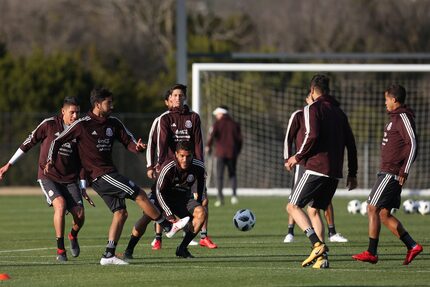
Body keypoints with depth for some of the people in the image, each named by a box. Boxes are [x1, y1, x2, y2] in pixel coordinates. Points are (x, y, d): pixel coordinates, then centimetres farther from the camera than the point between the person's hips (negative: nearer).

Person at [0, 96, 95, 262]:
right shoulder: (49, 124, -7)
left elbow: (81, 161, 11)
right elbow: (29, 143, 1)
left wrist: (83, 188, 11)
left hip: (70, 180, 3)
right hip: (48, 177, -3)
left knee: (79, 214, -10)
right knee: (60, 204, -28)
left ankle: (73, 236, 26)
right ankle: (60, 250, -18)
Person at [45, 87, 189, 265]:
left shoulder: (113, 123, 10)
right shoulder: (82, 125, -8)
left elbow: (128, 141, 12)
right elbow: (58, 141, -2)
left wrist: (137, 147, -11)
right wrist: (50, 160, -13)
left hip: (108, 174, 8)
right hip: (100, 175, -8)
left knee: (121, 213, 2)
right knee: (139, 195, -9)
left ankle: (108, 255, 3)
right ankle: (169, 227, 0)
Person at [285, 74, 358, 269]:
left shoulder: (312, 109, -2)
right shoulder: (339, 112, 18)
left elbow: (312, 135, -18)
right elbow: (350, 143, 17)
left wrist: (298, 157, -6)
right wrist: (352, 173, 21)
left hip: (316, 168, -7)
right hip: (335, 172, 7)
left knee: (293, 206, -1)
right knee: (314, 210, 15)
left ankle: (317, 244, -19)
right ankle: (321, 257, 3)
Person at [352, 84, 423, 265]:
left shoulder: (403, 117, -13)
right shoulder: (396, 118, 19)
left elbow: (412, 144, -21)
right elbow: (408, 145, 25)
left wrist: (404, 171, -22)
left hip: (391, 174, -10)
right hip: (388, 172, 10)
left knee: (373, 208, -8)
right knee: (384, 214, 9)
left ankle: (371, 253, -5)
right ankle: (412, 246, 7)